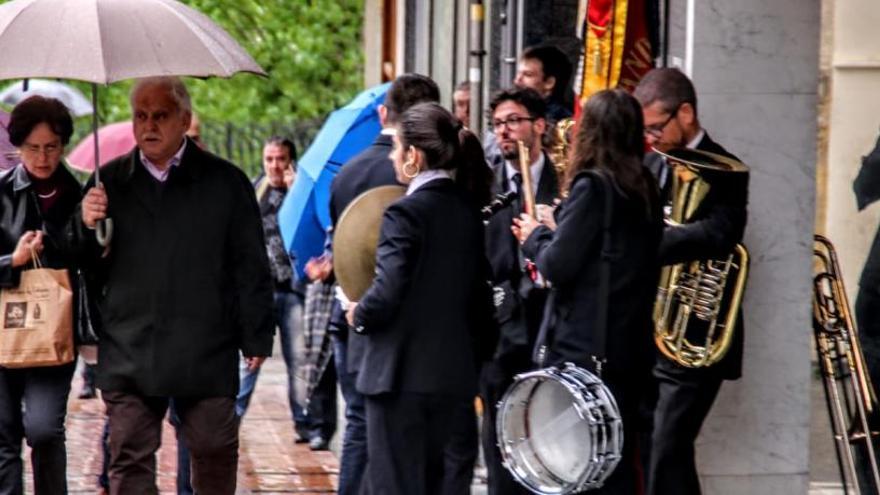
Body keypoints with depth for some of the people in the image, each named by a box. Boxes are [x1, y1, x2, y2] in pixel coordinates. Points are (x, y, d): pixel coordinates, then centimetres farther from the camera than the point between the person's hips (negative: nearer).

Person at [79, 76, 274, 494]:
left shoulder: (225, 182, 4)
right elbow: (90, 267, 11)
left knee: (215, 456, 5)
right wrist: (88, 228, -10)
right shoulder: (110, 182, 10)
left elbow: (250, 268, 4)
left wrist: (256, 338, 1)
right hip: (129, 356, 2)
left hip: (206, 357, -2)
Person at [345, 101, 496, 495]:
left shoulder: (405, 213, -15)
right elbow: (481, 292, 12)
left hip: (401, 374, -8)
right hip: (452, 373, 8)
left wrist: (359, 315, -3)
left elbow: (386, 294, -23)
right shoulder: (469, 210, 8)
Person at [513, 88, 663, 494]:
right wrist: (553, 235, 15)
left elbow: (557, 267, -16)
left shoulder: (592, 187, -14)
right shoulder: (644, 190, 10)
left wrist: (536, 235, 3)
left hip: (582, 348, -8)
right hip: (631, 348, 8)